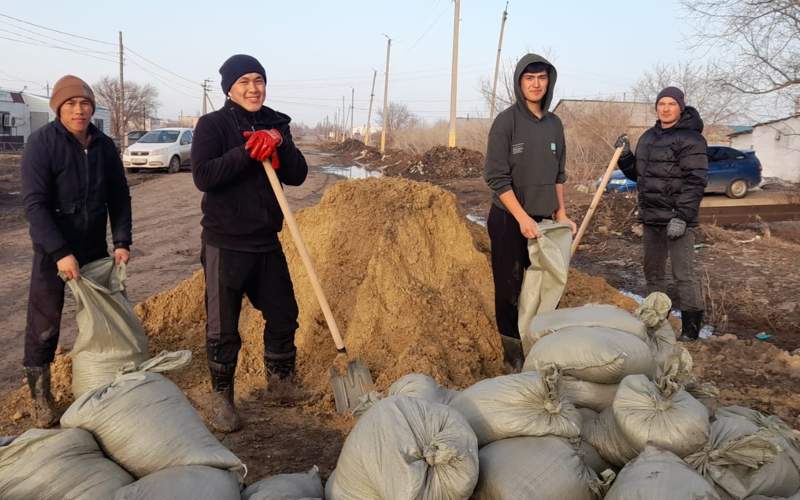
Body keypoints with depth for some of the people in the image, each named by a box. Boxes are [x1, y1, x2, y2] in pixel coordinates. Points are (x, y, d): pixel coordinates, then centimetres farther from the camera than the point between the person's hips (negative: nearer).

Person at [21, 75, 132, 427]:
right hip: (53, 251, -4)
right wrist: (61, 252, -25)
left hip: (95, 248, 5)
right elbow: (34, 204, -18)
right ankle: (40, 397, 16)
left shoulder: (104, 145, 0)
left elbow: (119, 197, 6)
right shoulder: (42, 143, -13)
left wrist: (122, 242, -5)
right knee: (44, 325, 1)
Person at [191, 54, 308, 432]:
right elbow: (202, 176, -20)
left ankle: (279, 380, 37)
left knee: (283, 315, 15)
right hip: (225, 243, -5)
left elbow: (297, 176, 0)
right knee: (223, 327, 3)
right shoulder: (212, 125, -6)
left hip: (266, 241, 5)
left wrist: (279, 144, -16)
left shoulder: (275, 125, 8)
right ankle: (221, 397, 20)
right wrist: (247, 151, -25)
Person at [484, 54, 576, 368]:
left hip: (544, 221, 5)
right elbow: (496, 177, -14)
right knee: (510, 291, 1)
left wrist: (561, 213, 8)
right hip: (509, 219, -5)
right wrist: (523, 218, -18)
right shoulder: (506, 121, -9)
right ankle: (513, 351, 13)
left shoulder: (554, 123, 8)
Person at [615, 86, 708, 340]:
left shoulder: (690, 138, -10)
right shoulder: (649, 136, 15)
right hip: (651, 217, 8)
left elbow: (695, 181, -17)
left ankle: (691, 327, 0)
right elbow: (637, 174, 23)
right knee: (652, 271, 16)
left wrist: (682, 216, -23)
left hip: (677, 218, -8)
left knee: (683, 274, -7)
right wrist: (625, 156, 4)